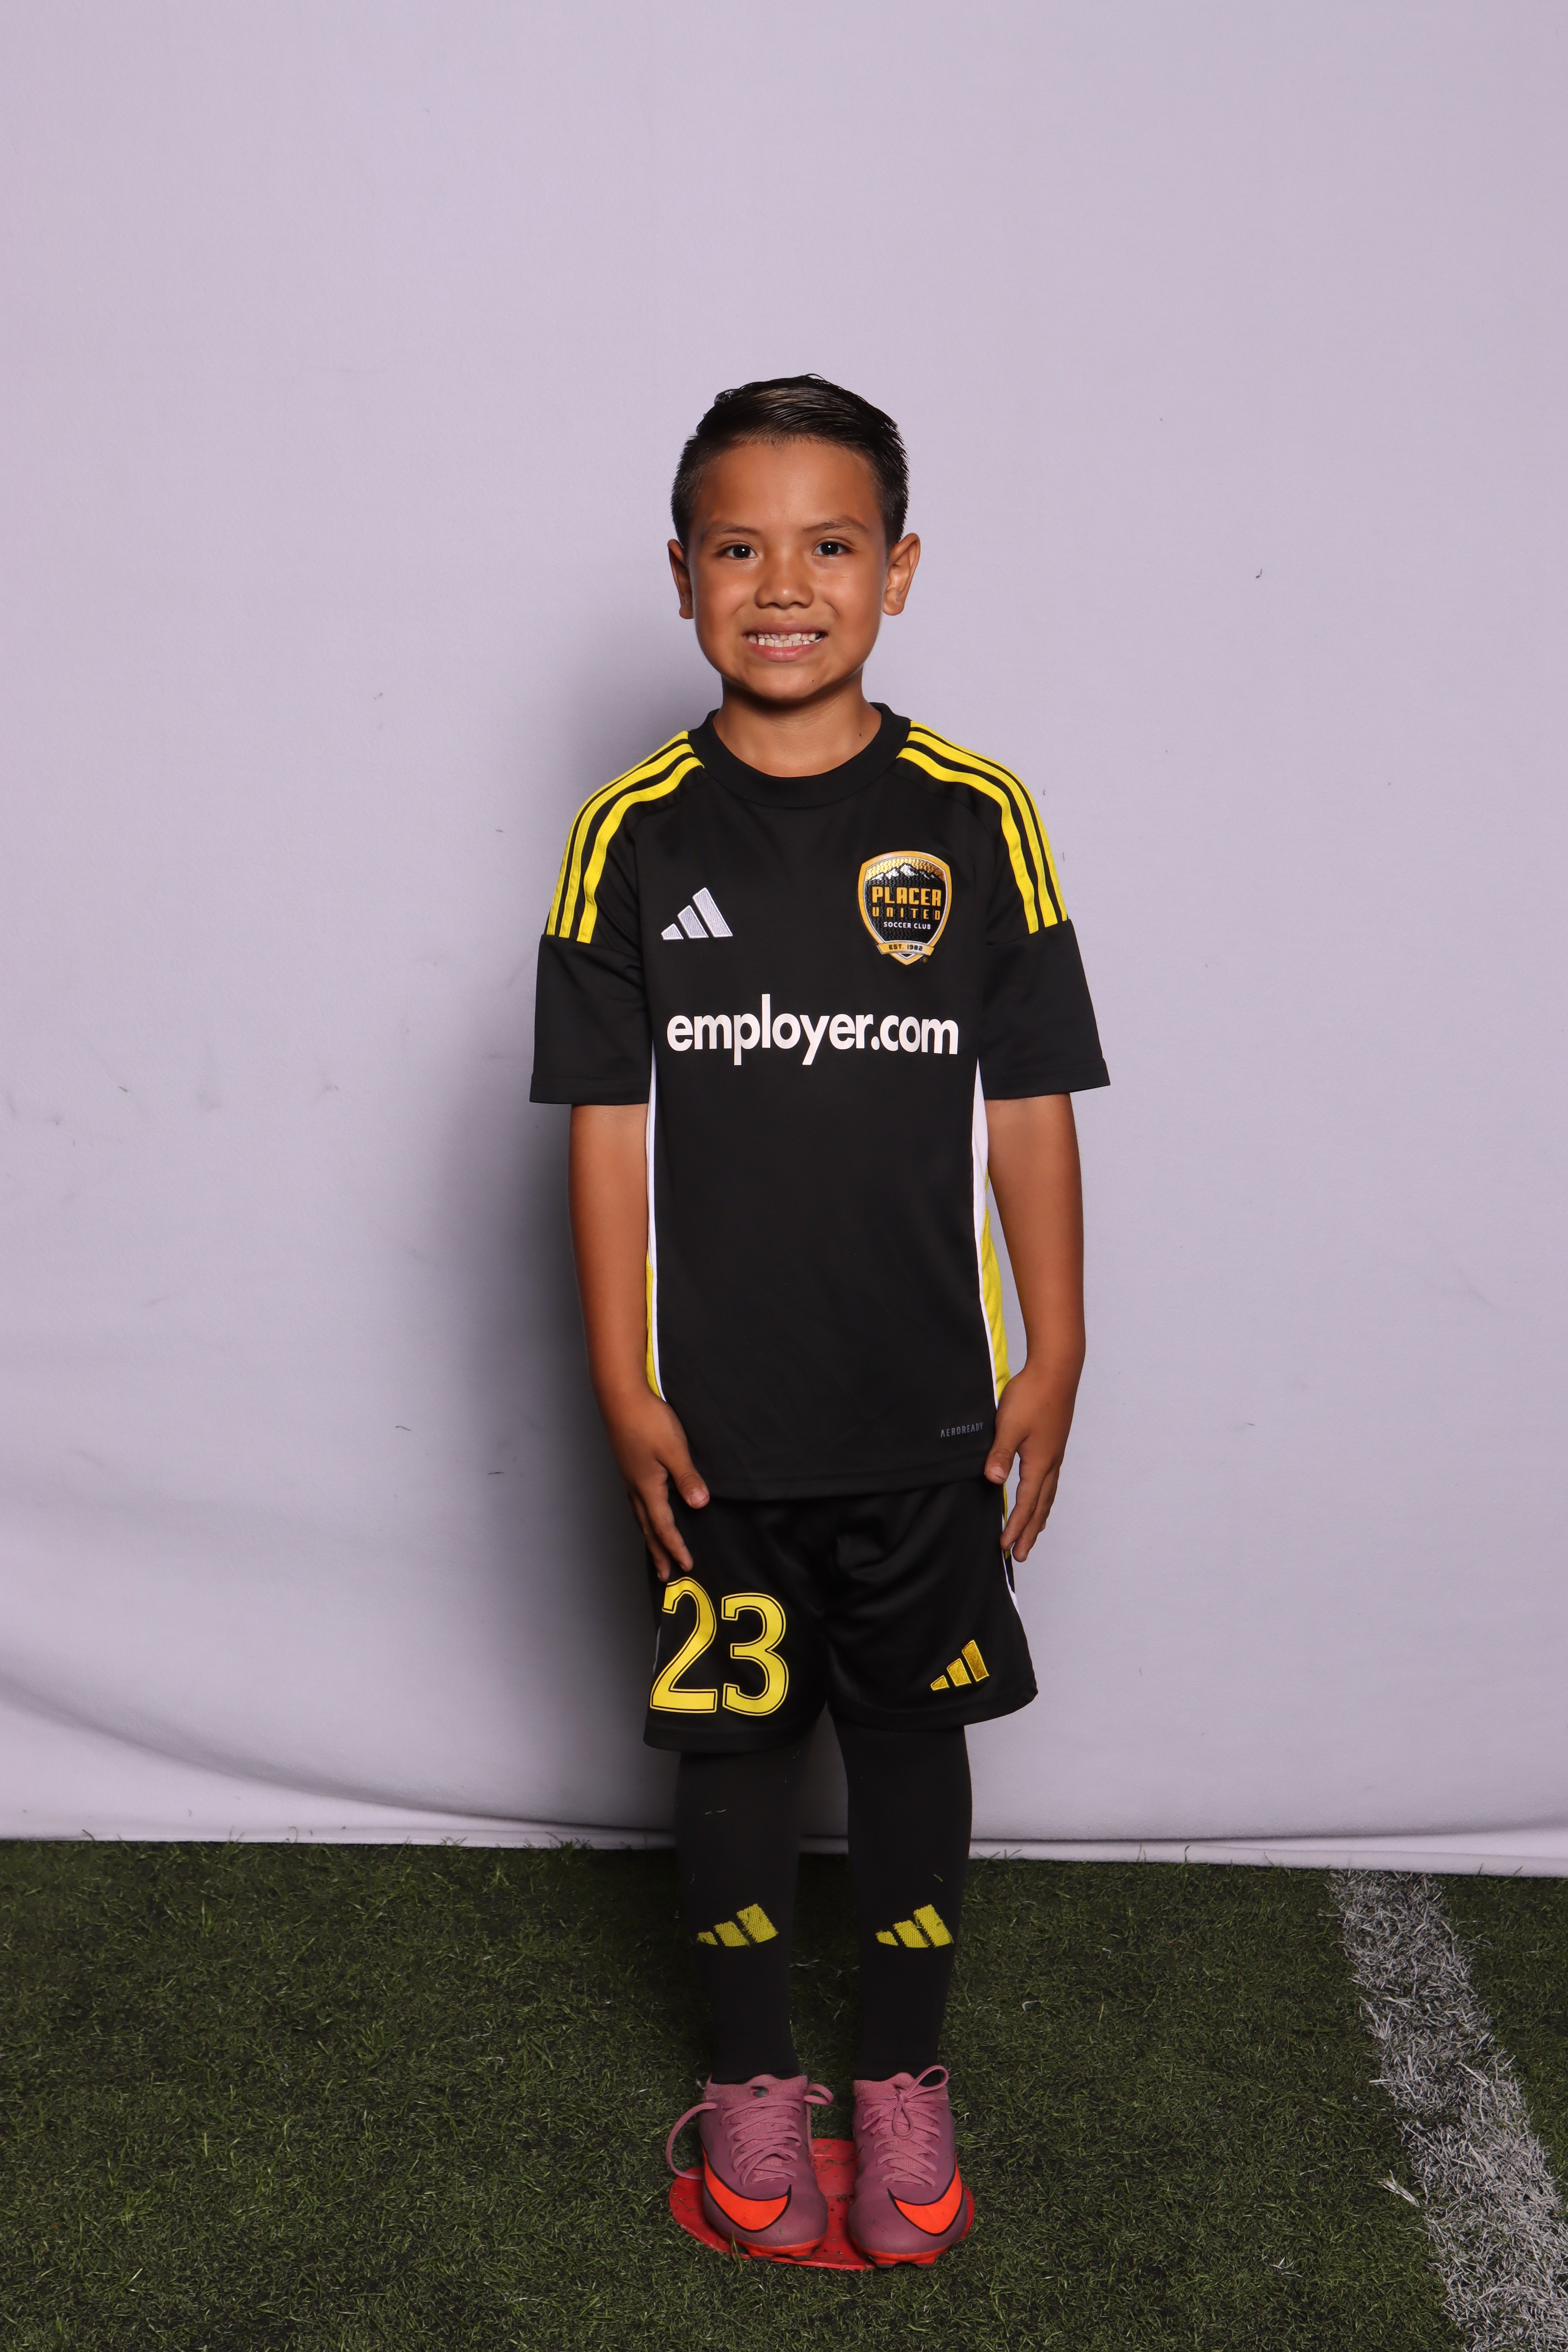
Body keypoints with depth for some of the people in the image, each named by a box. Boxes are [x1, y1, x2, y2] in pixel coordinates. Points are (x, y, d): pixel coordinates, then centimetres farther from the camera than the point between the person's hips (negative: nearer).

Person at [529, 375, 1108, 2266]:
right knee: (730, 1733, 13)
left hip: (928, 1405, 0)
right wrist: (623, 1386, -5)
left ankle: (905, 2079, 34)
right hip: (716, 1412, 0)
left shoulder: (978, 819, -4)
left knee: (912, 1729, 14)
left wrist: (1053, 1361, -1)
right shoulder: (631, 835, -5)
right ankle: (753, 2080, 34)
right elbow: (608, 1128, -3)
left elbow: (1032, 1110, -1)